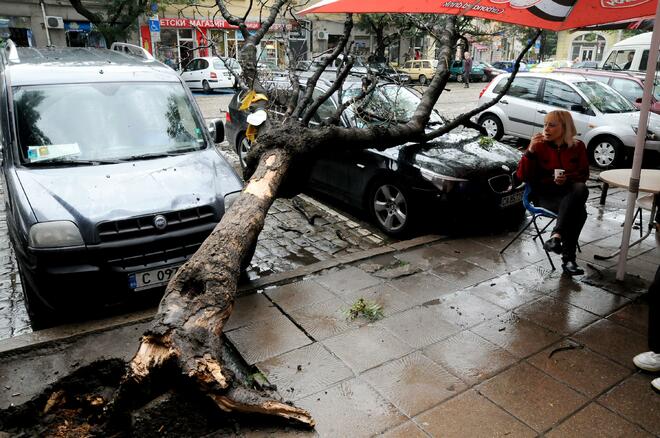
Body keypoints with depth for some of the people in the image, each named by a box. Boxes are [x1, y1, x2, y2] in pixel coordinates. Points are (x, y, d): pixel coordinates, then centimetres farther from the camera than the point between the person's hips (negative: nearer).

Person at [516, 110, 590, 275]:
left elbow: (584, 174, 12)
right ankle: (568, 258, -33)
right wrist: (530, 151, -17)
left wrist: (567, 178, -11)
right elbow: (522, 176, -3)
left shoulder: (577, 146, 11)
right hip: (545, 195, -3)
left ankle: (556, 236, -41)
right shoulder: (539, 145, 3)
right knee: (578, 211, -33)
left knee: (581, 188, -36)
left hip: (570, 192, 3)